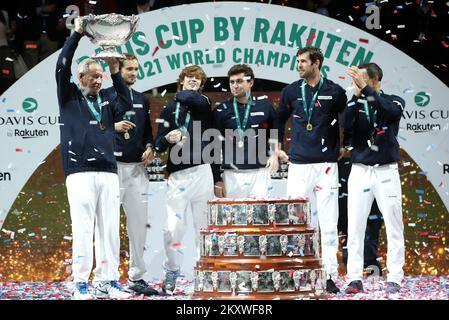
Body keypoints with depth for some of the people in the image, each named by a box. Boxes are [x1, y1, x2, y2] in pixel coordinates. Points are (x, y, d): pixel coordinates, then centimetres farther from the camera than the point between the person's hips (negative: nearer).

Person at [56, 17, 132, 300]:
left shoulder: (106, 99, 18)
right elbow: (62, 67, -4)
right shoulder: (69, 97, 8)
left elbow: (127, 103, 1)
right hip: (80, 172, -4)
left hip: (108, 173, 4)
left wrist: (116, 73, -1)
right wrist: (77, 34, -5)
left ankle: (107, 282, 7)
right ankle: (81, 284, -2)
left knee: (109, 229, 3)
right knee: (83, 229, -6)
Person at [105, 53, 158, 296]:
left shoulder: (142, 100, 18)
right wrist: (113, 126, -17)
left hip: (137, 167, 6)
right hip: (112, 166, -6)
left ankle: (136, 277, 12)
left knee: (139, 222, 5)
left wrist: (149, 148, 5)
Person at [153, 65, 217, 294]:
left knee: (203, 226, 3)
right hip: (177, 174, 1)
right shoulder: (169, 110, 12)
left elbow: (190, 98, -17)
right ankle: (171, 274, 7)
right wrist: (167, 138, -15)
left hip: (201, 172, -1)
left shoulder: (203, 103, 8)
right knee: (173, 227, -5)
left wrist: (181, 94, 5)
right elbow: (158, 144, 7)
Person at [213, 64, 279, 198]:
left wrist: (274, 155, 1)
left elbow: (274, 136, 19)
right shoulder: (221, 111, 4)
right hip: (232, 174, 0)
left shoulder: (264, 106, 7)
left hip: (259, 172, 0)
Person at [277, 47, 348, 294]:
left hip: (326, 165, -1)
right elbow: (279, 120, 21)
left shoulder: (334, 92, 0)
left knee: (328, 224, -2)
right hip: (298, 164, 2)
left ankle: (330, 276, 2)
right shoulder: (291, 92, 6)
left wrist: (345, 148, 13)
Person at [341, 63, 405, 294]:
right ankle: (355, 278, 2)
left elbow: (391, 111, -20)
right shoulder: (355, 103, 7)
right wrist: (357, 94, -20)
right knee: (355, 227, -1)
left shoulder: (393, 101, 4)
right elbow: (345, 123, -12)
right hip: (360, 170, 1)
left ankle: (394, 278, 5)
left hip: (386, 171, -1)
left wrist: (365, 88, -24)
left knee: (393, 226, 0)